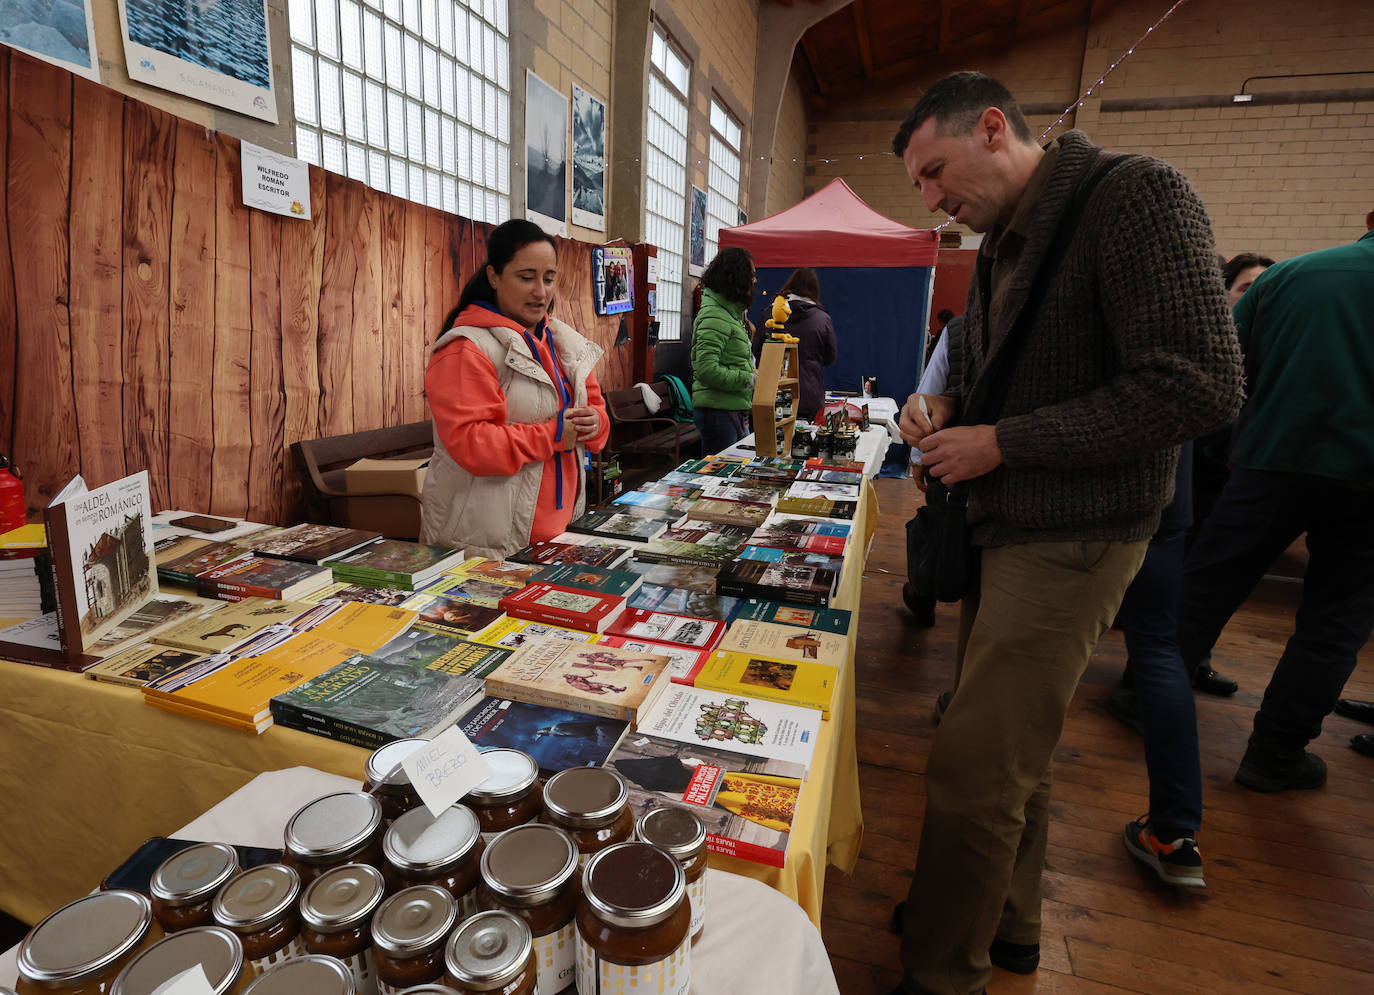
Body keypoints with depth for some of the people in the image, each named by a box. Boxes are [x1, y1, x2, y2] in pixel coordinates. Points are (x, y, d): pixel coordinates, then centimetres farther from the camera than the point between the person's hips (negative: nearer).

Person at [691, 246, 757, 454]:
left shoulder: (729, 313, 18)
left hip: (732, 410, 10)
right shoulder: (715, 317, -14)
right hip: (717, 411, -10)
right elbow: (707, 370, -24)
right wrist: (748, 379, -15)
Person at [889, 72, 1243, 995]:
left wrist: (998, 444, -19)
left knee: (972, 772, -4)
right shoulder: (1006, 241, 14)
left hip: (1071, 539, -9)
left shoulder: (1136, 195, -13)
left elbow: (1199, 386, -22)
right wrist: (948, 407, 2)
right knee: (1011, 754, 19)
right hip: (1008, 527, 9)